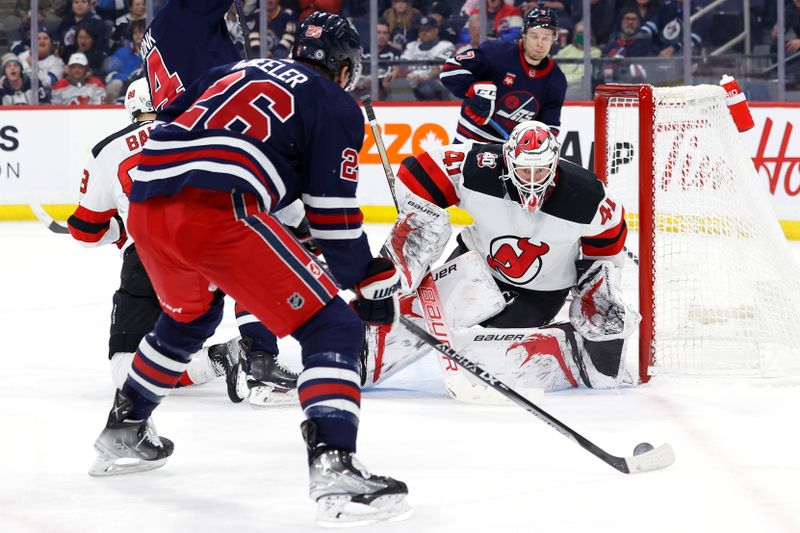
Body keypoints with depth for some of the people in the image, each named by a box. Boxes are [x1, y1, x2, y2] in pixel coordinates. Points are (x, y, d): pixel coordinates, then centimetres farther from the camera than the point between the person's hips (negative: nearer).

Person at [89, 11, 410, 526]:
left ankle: (124, 429, 49)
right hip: (217, 212, -7)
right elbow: (334, 217, 7)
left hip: (146, 207, 7)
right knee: (331, 327, -4)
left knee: (189, 314, 37)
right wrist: (372, 283, 17)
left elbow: (168, 126, 31)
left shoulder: (236, 71, 30)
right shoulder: (338, 107, 12)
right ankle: (334, 468, -23)